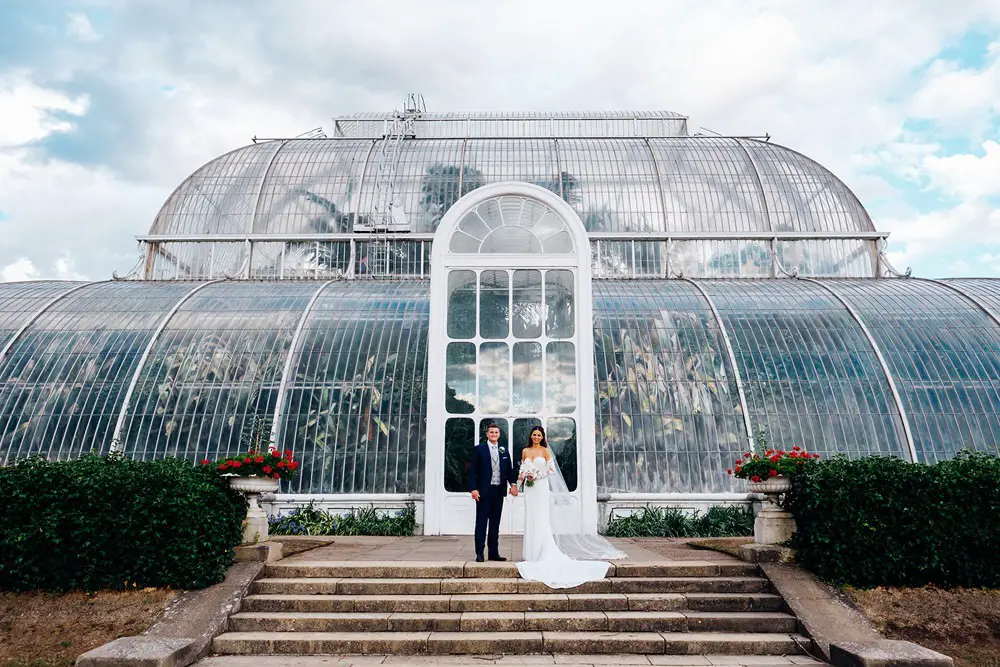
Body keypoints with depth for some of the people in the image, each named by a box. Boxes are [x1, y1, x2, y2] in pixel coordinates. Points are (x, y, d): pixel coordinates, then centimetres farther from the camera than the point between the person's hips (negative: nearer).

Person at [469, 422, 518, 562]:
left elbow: (509, 470, 14)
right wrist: (473, 489, -13)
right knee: (481, 522, 0)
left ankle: (494, 552, 17)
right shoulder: (479, 449, -1)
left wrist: (513, 484, -3)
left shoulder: (504, 451, 12)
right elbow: (473, 471, -5)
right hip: (484, 491, -4)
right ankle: (479, 553, 4)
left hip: (499, 491, 4)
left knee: (495, 523, 10)